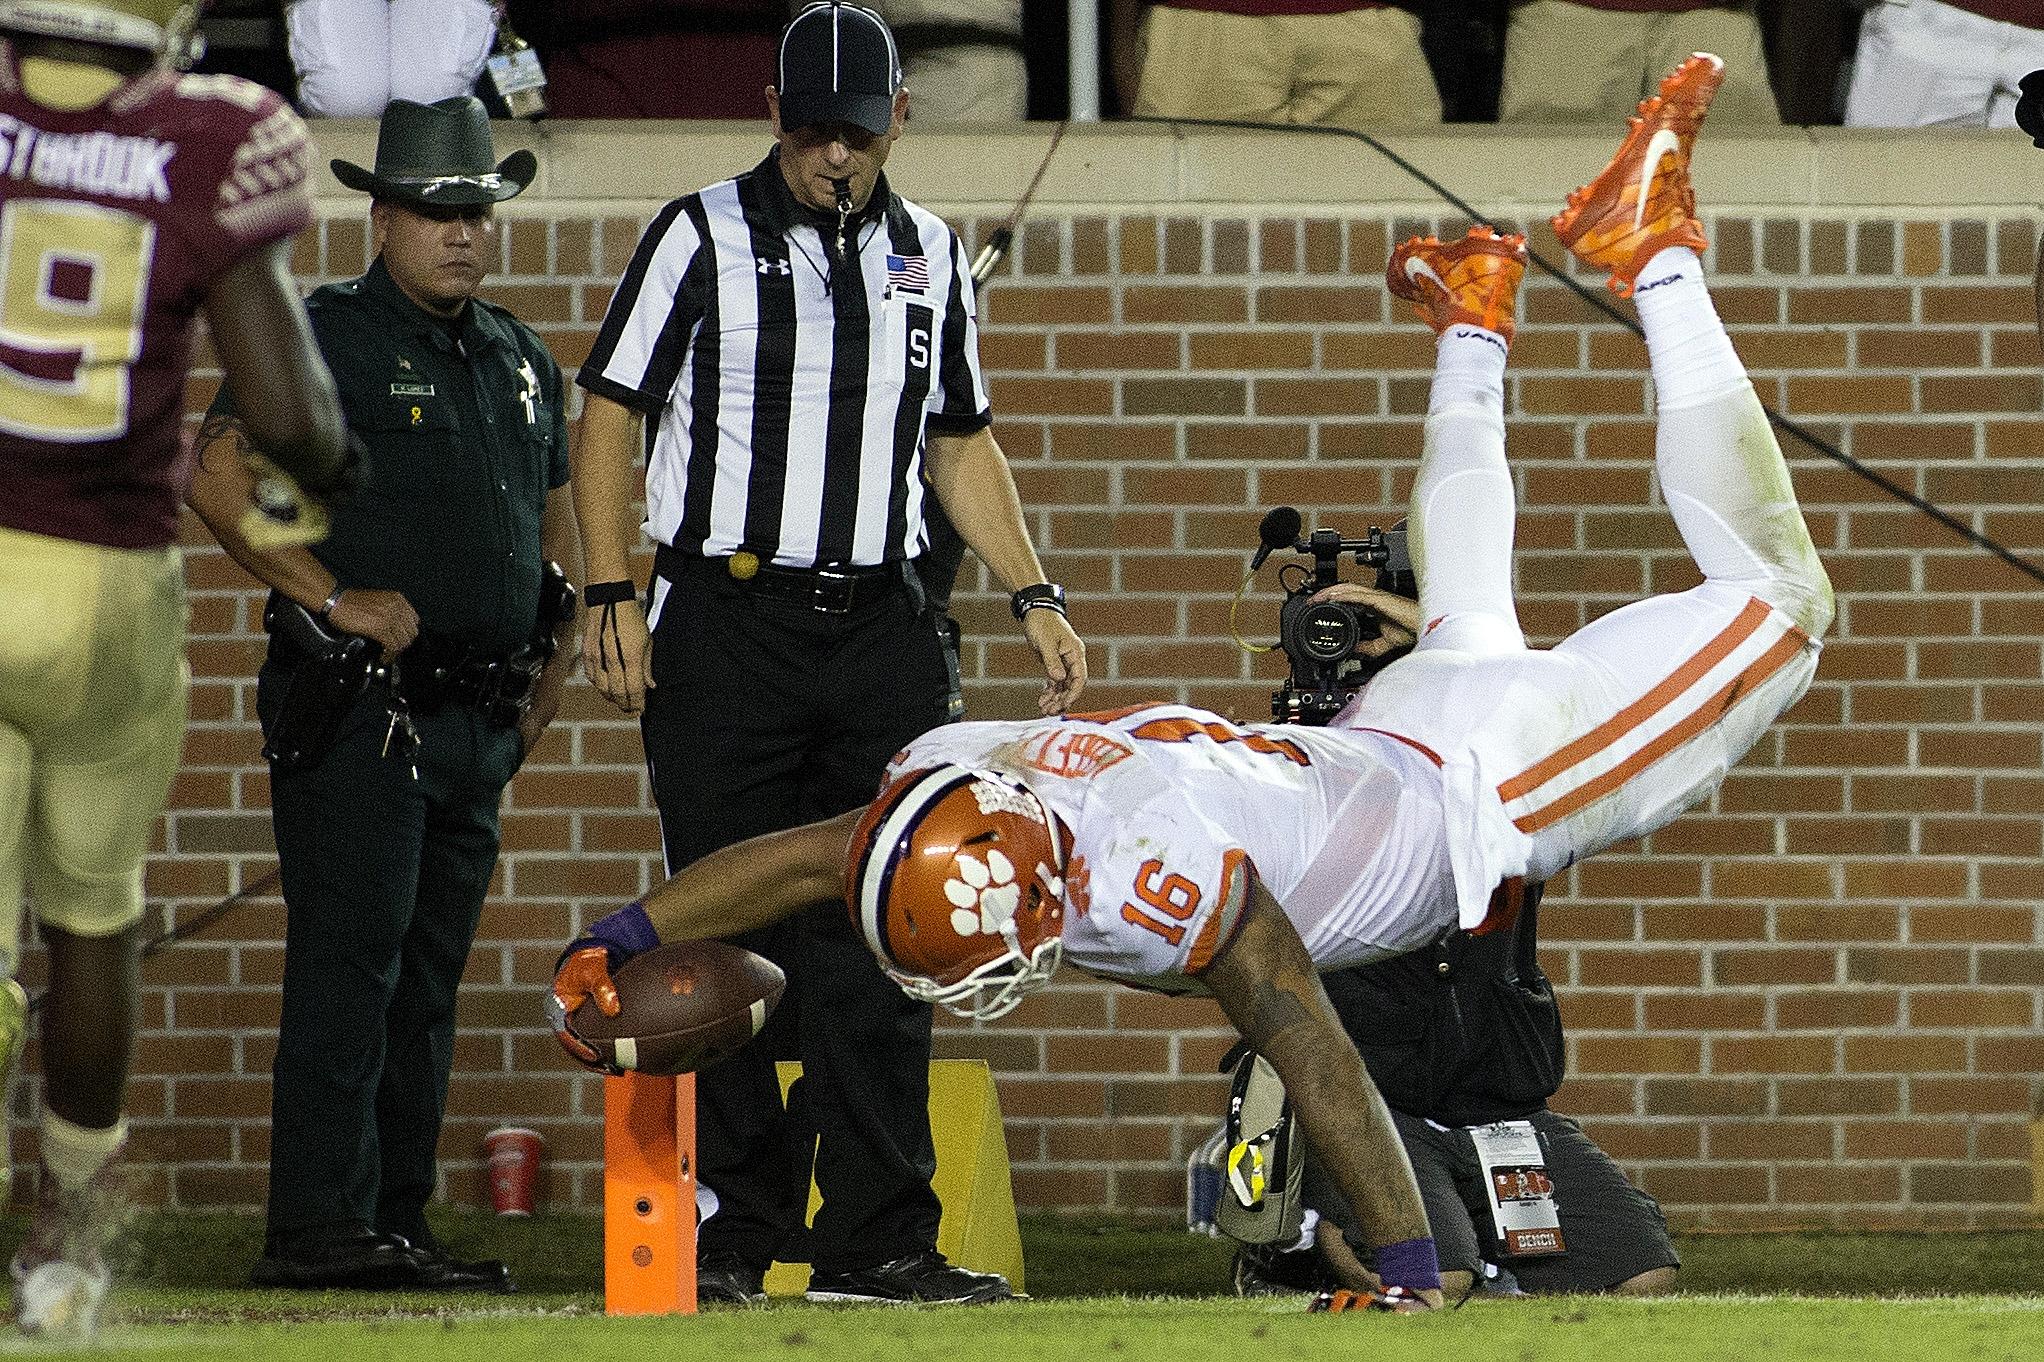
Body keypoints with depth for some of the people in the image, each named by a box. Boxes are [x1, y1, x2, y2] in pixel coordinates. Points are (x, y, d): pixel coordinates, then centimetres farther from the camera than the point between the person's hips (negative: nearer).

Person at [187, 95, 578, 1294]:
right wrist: (335, 598, -16)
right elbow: (219, 480, -13)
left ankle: (398, 1222, 14)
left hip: (480, 720, 7)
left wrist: (554, 667, 13)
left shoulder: (522, 362, 18)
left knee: (429, 976, 9)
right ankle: (320, 1227, -13)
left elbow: (555, 523, 28)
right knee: (350, 961, -11)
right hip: (358, 703, -7)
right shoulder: (325, 338, -4)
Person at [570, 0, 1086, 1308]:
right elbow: (611, 413, 2)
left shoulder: (932, 257, 14)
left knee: (878, 953, -1)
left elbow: (962, 442, 22)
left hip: (882, 634, 3)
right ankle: (734, 1234, 2)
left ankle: (876, 1238, 0)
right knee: (733, 943, -2)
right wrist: (612, 597, -7)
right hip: (725, 625, -3)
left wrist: (1035, 596, 12)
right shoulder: (702, 238, 2)